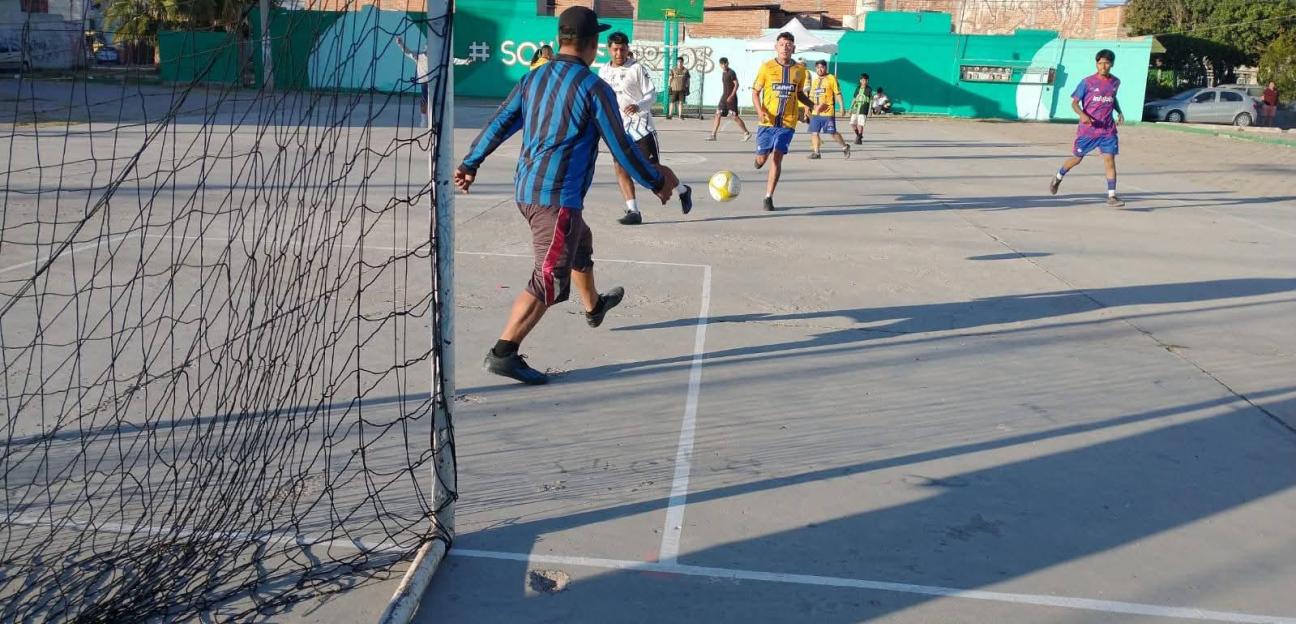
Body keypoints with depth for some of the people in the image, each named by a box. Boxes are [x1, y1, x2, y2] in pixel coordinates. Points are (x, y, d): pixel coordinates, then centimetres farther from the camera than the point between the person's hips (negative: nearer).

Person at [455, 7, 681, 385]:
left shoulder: (534, 78, 8)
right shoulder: (594, 88, -11)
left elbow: (499, 123, 11)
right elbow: (621, 148, -8)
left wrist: (470, 163, 19)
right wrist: (657, 181, 5)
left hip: (526, 191, 9)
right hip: (557, 197, -9)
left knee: (581, 244, 31)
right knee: (550, 281, -5)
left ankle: (594, 307, 55)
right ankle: (503, 354, -11)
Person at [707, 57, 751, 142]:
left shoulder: (731, 73, -11)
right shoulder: (723, 73, 14)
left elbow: (736, 84, -16)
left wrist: (731, 96, -22)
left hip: (731, 98, -8)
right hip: (724, 97, 8)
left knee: (735, 117, -5)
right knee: (718, 115, 1)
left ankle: (747, 133, 7)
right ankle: (713, 135, 2)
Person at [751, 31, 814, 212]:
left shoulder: (799, 70, 5)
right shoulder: (767, 67, -2)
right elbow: (755, 92, 2)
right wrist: (760, 111, -15)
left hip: (787, 123, 0)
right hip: (768, 121, 0)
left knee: (777, 157, -11)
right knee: (762, 157, 5)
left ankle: (768, 197, -4)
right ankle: (760, 157, 46)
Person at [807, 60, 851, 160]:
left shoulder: (831, 78, -3)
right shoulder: (814, 80, 17)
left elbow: (837, 93, -7)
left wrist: (842, 106, -13)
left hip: (828, 111, -6)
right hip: (815, 112, 6)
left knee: (832, 132, -3)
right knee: (814, 132, 0)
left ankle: (845, 147, 16)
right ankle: (815, 152, 6)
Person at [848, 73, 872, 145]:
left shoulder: (869, 90, 1)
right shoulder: (857, 89, 12)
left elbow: (871, 101, 0)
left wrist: (869, 111, -6)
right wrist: (851, 109, 14)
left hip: (863, 110, -4)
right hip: (855, 109, 4)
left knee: (860, 125, -9)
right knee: (852, 124, 2)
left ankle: (859, 139, 3)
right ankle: (858, 135, 25)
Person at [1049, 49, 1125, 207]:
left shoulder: (1115, 82, 6)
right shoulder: (1087, 82, -8)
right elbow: (1074, 102, -5)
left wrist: (1119, 112, 8)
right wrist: (1082, 115, -23)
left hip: (1108, 130, 3)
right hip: (1087, 130, -2)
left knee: (1110, 160, -8)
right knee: (1077, 158, 11)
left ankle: (1111, 196, -7)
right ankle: (1058, 178, 39)